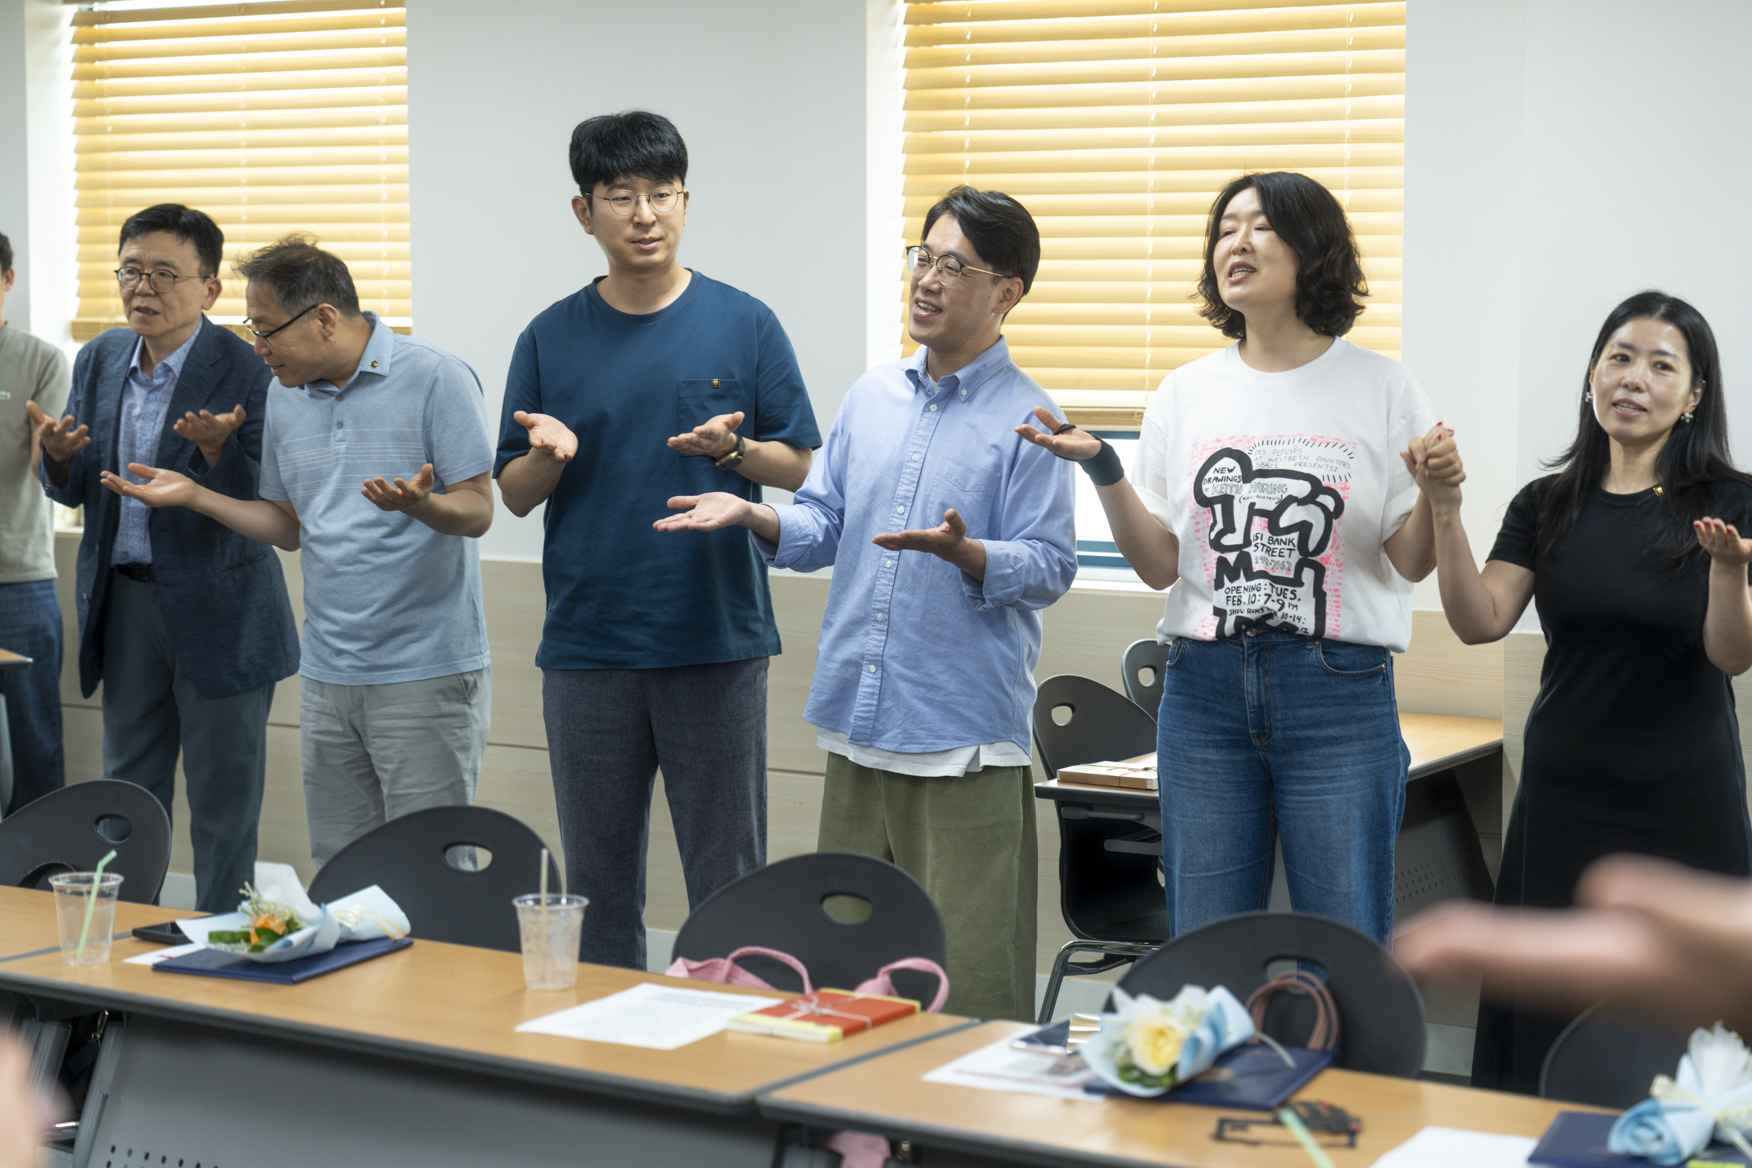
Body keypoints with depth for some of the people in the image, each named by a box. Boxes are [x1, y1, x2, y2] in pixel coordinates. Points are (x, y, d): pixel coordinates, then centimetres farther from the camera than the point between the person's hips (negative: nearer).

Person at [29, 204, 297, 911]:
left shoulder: (247, 370, -13)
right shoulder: (100, 360, 6)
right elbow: (75, 492, 11)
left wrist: (216, 448, -33)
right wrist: (60, 457, -11)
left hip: (220, 610, -6)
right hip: (124, 602, 6)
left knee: (222, 801, 3)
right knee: (127, 791, 15)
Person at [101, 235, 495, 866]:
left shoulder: (435, 377, -9)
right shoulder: (285, 395, 12)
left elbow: (477, 510, -11)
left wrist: (418, 503, -31)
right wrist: (194, 496, 8)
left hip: (426, 674, -6)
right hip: (328, 674, 6)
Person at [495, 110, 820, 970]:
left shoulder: (744, 325, 2)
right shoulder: (551, 339, 6)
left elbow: (800, 466, 3)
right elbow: (513, 495, 9)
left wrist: (732, 448, -17)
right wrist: (547, 455, -13)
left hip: (718, 640, -2)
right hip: (587, 644, 2)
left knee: (728, 885, 3)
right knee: (597, 886, 10)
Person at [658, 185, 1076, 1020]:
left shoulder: (1027, 419, -6)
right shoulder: (871, 397, 13)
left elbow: (1049, 567, -10)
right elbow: (822, 528, 16)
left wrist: (961, 551, -27)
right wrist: (752, 517, -2)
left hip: (964, 738, -6)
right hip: (859, 726, 6)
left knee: (968, 971, -4)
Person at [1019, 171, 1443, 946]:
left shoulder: (1381, 388, 3)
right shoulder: (1186, 393, 10)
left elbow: (1410, 563, 3)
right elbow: (1160, 564, 7)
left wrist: (1437, 492, -16)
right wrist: (1103, 471, -5)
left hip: (1339, 688, -2)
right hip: (1206, 686, 3)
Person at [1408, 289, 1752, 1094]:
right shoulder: (1548, 506, 7)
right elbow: (1480, 622, -5)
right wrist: (1446, 513, -16)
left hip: (1683, 796, -2)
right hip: (1565, 792, 3)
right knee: (1548, 1019, 6)